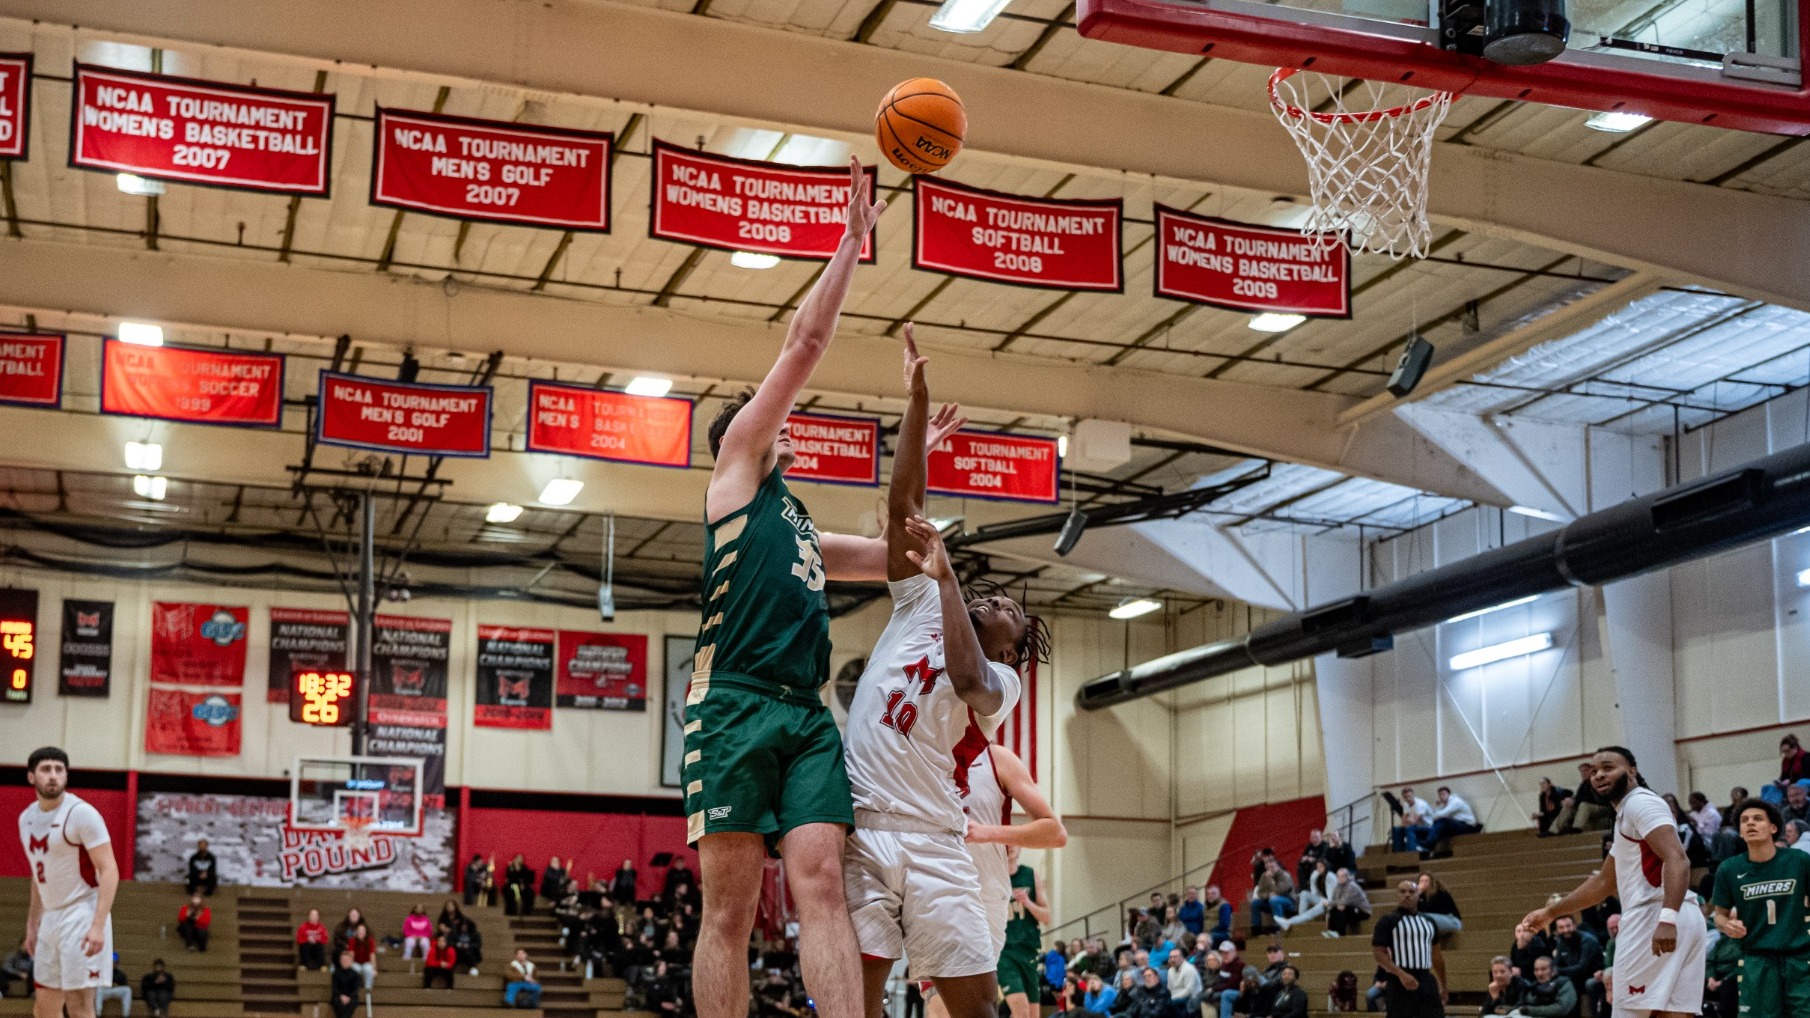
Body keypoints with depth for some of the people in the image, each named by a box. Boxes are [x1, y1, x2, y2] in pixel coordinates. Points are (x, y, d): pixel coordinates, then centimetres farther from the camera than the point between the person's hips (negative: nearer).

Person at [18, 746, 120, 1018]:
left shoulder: (81, 813, -14)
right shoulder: (27, 818, 10)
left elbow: (109, 870, -17)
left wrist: (98, 925, -26)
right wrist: (32, 924, 21)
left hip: (81, 916, -8)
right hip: (51, 917, 8)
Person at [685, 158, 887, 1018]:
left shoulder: (802, 529, 32)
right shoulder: (733, 469, 14)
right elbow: (804, 342, 9)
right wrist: (853, 240, 11)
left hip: (807, 715, 6)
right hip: (734, 705, -6)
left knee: (820, 883, -11)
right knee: (730, 908, -7)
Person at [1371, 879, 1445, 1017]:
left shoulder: (1428, 921, 15)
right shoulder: (1387, 921, -3)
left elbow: (1436, 954, 22)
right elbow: (1378, 953, -11)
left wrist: (1443, 986, 21)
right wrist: (1401, 974, -23)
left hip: (1426, 980, 5)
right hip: (1399, 982, -5)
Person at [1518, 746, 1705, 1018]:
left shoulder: (1641, 802, -5)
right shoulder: (1627, 815, 26)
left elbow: (1676, 860, -20)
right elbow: (1604, 882, 35)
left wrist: (1667, 918, -33)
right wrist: (1551, 912, 37)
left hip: (1652, 918, -10)